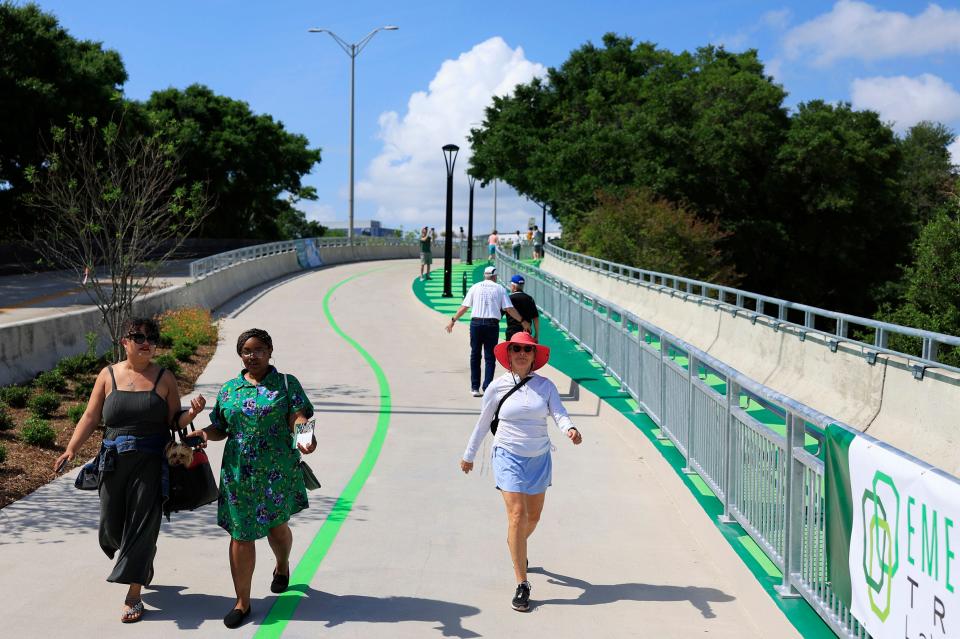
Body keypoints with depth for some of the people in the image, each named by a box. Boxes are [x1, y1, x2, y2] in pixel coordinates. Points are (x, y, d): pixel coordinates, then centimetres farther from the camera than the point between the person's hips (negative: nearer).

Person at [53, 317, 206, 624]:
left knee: (141, 525, -3)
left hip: (151, 463, -2)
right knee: (111, 526, 9)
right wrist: (71, 449, -9)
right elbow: (90, 418, 3)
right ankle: (143, 560, 41)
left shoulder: (165, 378, 1)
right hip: (114, 462, 2)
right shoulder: (108, 375, 5)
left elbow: (174, 421, 3)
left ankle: (133, 596, 6)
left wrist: (192, 412, -18)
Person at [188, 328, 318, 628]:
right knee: (240, 535, 1)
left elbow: (298, 417, -11)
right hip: (238, 472, 2)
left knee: (276, 526, 11)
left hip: (277, 471, -2)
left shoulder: (286, 384, 2)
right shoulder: (229, 389, 11)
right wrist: (204, 433, -9)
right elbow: (220, 428, 13)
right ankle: (242, 602, 12)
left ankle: (282, 565, 47)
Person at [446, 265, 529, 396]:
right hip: (492, 324, -1)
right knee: (490, 357, 4)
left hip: (476, 323, 1)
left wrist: (453, 320, 15)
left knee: (475, 355, 10)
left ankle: (475, 388, 10)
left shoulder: (475, 287, 9)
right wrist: (522, 321, 8)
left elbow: (464, 307, 6)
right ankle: (487, 387, -3)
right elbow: (509, 309, 1)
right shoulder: (499, 289, 6)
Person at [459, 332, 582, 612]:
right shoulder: (498, 387, -4)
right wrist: (469, 455, 14)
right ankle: (522, 585, -10)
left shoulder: (545, 386, -1)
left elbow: (559, 413, -14)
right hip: (508, 457, -3)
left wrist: (570, 429, -37)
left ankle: (516, 546, 53)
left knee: (533, 517, 17)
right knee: (517, 515, -14)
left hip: (539, 459, 3)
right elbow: (483, 423, 6)